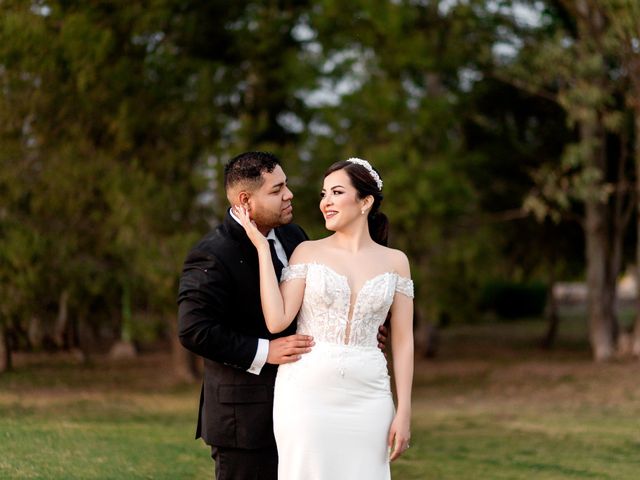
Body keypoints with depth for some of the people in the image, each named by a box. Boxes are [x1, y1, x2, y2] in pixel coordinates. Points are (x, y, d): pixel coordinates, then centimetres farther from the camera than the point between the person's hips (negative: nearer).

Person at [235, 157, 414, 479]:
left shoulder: (395, 261, 7)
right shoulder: (308, 253, 4)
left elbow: (402, 341, 6)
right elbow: (277, 320, -7)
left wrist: (404, 411, -1)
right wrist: (262, 246, -6)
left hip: (366, 396, 1)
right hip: (307, 391, -1)